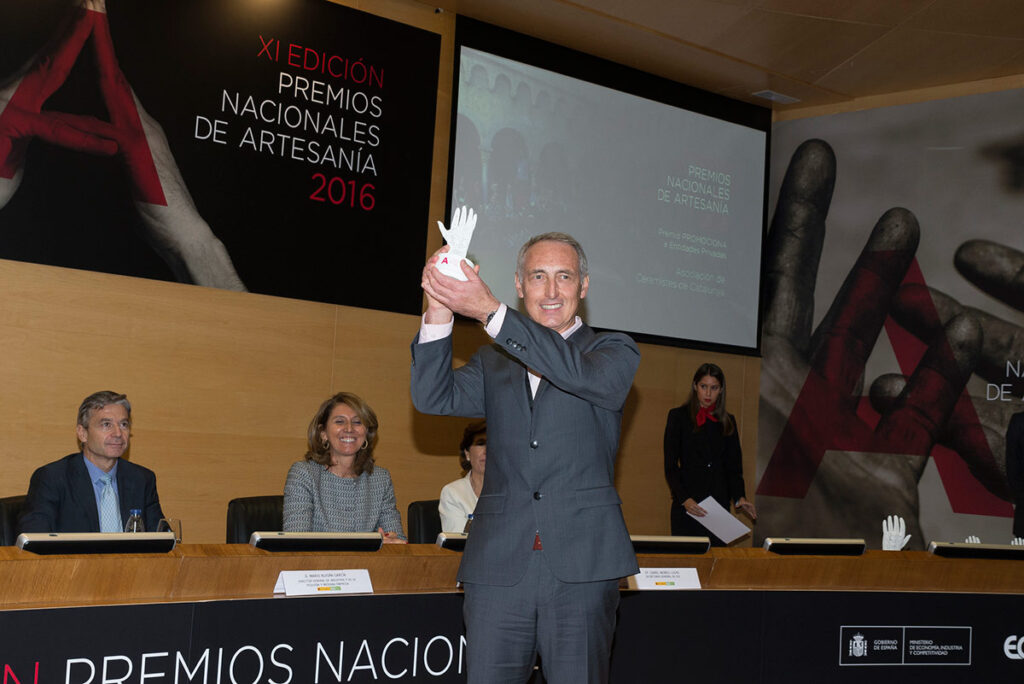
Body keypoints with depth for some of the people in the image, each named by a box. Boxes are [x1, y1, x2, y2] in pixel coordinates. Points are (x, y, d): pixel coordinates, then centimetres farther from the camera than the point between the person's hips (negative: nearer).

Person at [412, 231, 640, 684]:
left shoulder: (613, 352, 9)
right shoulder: (493, 362, 19)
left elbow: (585, 376, -14)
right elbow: (434, 398, 3)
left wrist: (489, 311, -19)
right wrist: (439, 314, -12)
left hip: (580, 563, -2)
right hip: (498, 564, 2)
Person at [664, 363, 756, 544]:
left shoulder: (727, 421, 12)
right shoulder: (678, 416, 1)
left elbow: (734, 466, 13)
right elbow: (670, 466, -3)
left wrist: (739, 497, -4)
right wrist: (684, 499, -17)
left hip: (719, 503, 3)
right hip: (687, 505, -3)